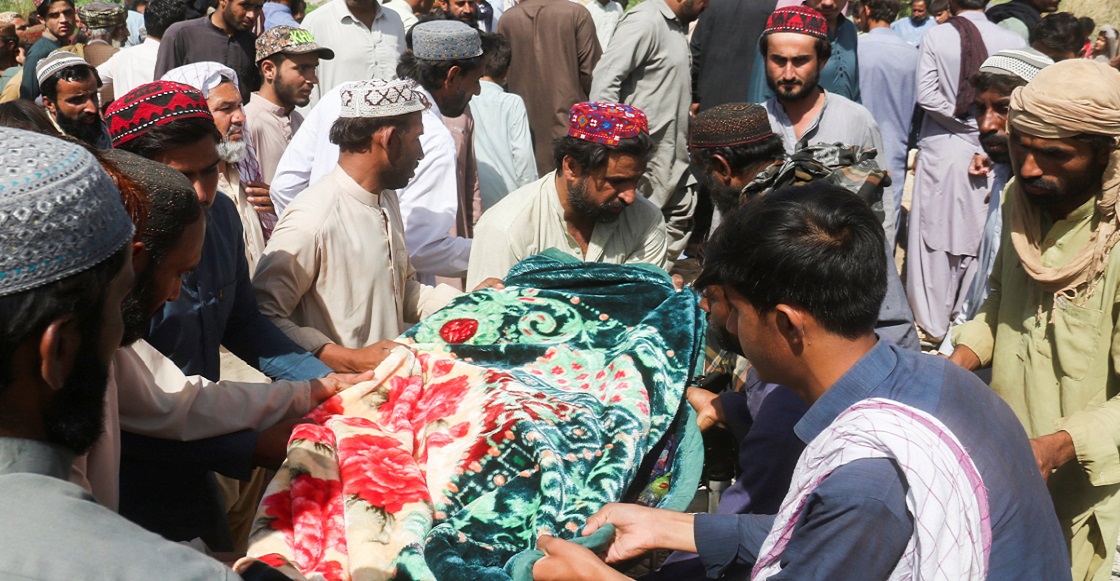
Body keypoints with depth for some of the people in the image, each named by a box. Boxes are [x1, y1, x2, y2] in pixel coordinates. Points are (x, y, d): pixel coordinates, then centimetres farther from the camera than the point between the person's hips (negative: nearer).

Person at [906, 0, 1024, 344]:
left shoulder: (937, 36, -8)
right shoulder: (1012, 41, -6)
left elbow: (926, 94, -12)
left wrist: (961, 116, -4)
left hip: (941, 150, -1)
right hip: (989, 153, 2)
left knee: (934, 237, 7)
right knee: (977, 237, 12)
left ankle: (932, 325, 11)